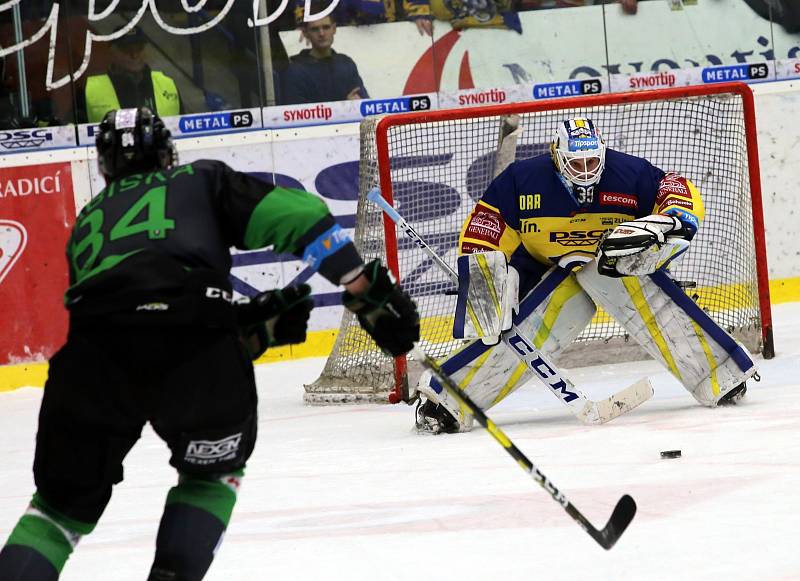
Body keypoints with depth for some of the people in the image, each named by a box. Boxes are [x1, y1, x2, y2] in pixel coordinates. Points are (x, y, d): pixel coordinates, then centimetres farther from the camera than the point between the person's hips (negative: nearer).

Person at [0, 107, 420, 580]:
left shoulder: (87, 222, 36)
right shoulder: (203, 180, 28)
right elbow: (299, 215, 11)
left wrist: (260, 325, 35)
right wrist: (369, 290, 12)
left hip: (94, 358, 2)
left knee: (66, 500, 20)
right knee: (213, 467, 29)